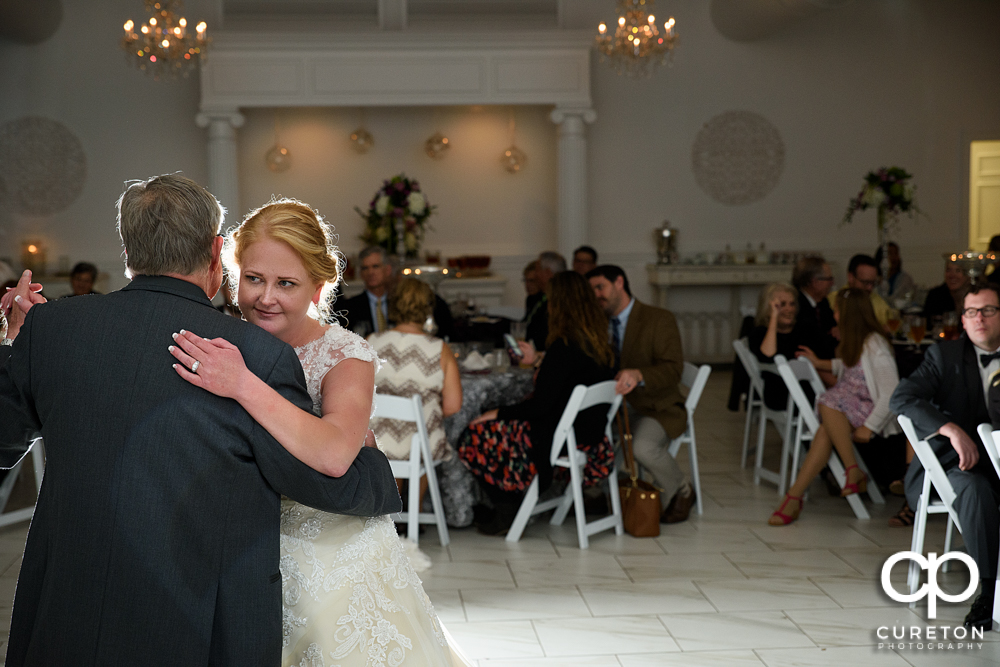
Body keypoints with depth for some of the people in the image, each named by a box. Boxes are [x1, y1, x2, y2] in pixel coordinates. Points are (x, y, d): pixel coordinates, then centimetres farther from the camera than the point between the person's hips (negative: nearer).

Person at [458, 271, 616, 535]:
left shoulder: (563, 348, -23)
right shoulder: (597, 344, 2)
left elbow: (541, 406, -21)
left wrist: (498, 413, -9)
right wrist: (537, 362, 28)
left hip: (559, 441, -9)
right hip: (589, 435, 9)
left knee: (472, 439, 1)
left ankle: (505, 512, 12)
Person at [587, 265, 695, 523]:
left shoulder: (659, 319, -8)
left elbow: (673, 369, -19)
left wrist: (638, 375, -39)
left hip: (656, 408, -6)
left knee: (642, 446, -35)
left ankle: (681, 492, -4)